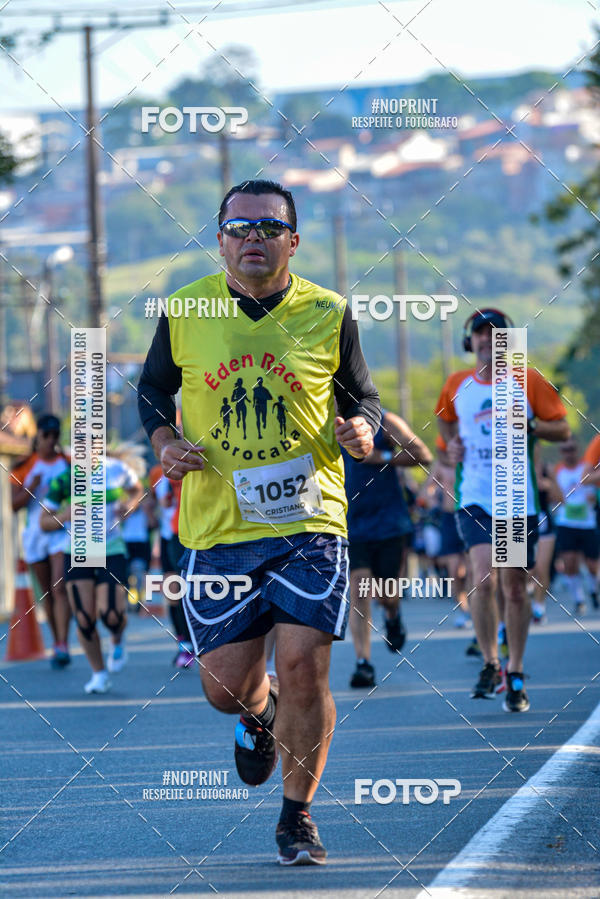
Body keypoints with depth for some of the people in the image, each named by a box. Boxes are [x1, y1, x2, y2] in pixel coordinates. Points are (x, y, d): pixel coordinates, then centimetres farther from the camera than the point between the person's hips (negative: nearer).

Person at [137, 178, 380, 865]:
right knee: (225, 686, 1)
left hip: (309, 523, -1)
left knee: (303, 664, -12)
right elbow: (151, 390, 17)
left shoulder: (328, 315, 1)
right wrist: (164, 442, -2)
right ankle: (259, 713, 42)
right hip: (216, 528, 1)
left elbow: (361, 396, 13)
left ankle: (297, 815, 9)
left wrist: (362, 429, -10)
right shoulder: (184, 313, 2)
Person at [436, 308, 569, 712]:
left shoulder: (528, 380, 0)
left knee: (515, 587, 4)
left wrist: (528, 424, -16)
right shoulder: (457, 385, 7)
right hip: (475, 499, 1)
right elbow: (446, 420, 27)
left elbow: (563, 430, 2)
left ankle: (515, 675, 17)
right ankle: (490, 664, -4)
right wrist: (453, 444, 6)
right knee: (484, 577, -17)